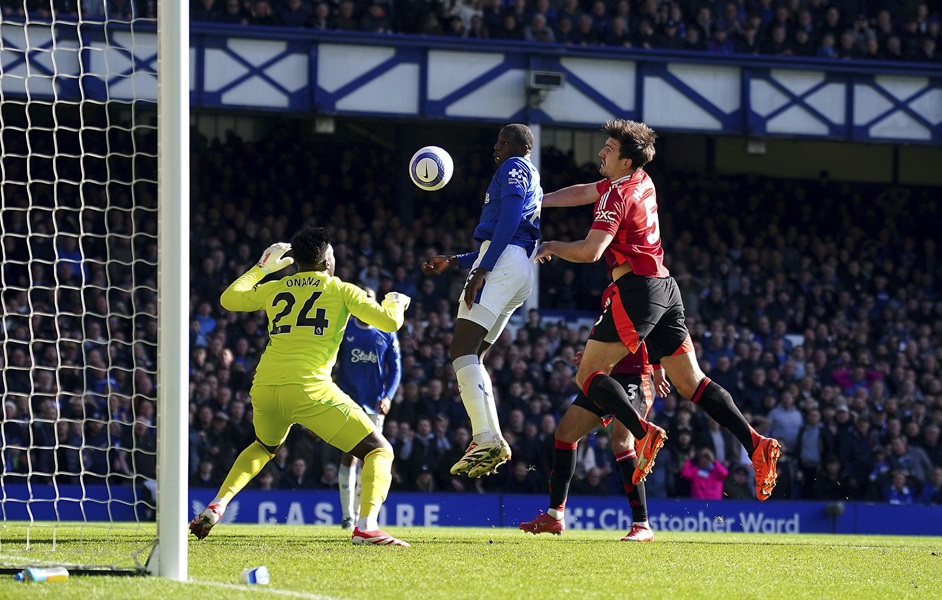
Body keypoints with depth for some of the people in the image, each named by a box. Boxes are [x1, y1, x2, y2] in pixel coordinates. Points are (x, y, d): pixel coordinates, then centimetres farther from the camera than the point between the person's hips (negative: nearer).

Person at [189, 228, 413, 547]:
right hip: (309, 389, -5)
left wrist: (261, 268, 44)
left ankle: (216, 506, 21)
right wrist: (396, 303, 29)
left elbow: (228, 299, 32)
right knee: (379, 451, 1)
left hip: (265, 388, 5)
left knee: (264, 447, 38)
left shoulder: (273, 288, 18)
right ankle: (367, 526, -24)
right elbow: (389, 321, 6)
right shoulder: (340, 290, 8)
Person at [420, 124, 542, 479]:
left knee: (462, 350, -20)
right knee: (472, 356, 12)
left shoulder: (515, 168, 4)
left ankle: (486, 440, -33)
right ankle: (492, 441, 2)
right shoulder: (532, 183, 33)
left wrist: (481, 269, -19)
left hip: (503, 263, -10)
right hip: (519, 272, 10)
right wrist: (454, 262, 38)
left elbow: (509, 220, -13)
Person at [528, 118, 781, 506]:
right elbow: (583, 192, 28)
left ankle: (644, 433, -24)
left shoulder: (618, 194, -11)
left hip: (637, 289, -9)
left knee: (588, 375, -4)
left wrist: (551, 247, -2)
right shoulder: (641, 183, 15)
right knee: (691, 383, 4)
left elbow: (590, 251, -20)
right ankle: (755, 443, -9)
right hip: (665, 288, 9)